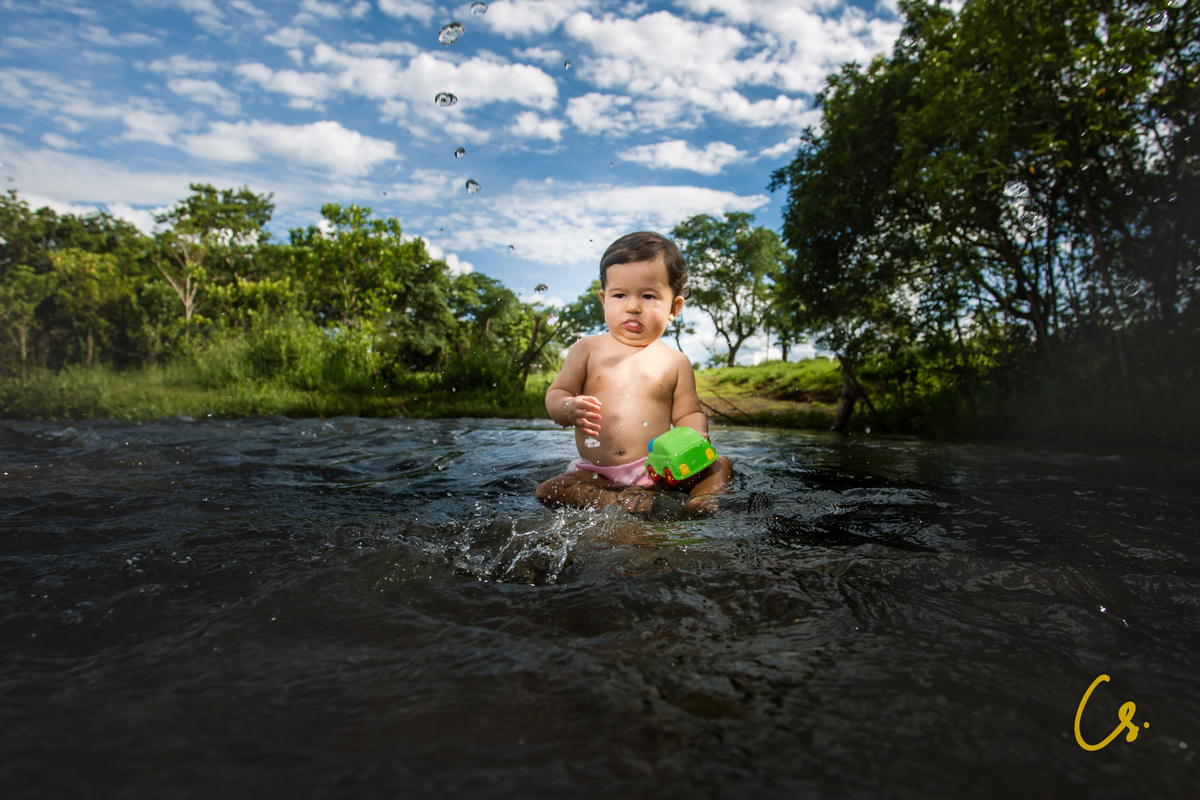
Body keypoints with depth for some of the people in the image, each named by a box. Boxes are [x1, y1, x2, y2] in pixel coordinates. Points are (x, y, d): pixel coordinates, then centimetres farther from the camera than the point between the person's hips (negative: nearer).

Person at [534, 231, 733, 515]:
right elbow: (555, 395, 4)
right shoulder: (587, 349, 3)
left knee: (720, 466, -11)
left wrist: (696, 436, -16)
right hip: (598, 475, 0)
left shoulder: (675, 362, 5)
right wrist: (569, 409, -21)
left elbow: (688, 413, 8)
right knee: (546, 492, -21)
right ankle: (622, 501, -25)